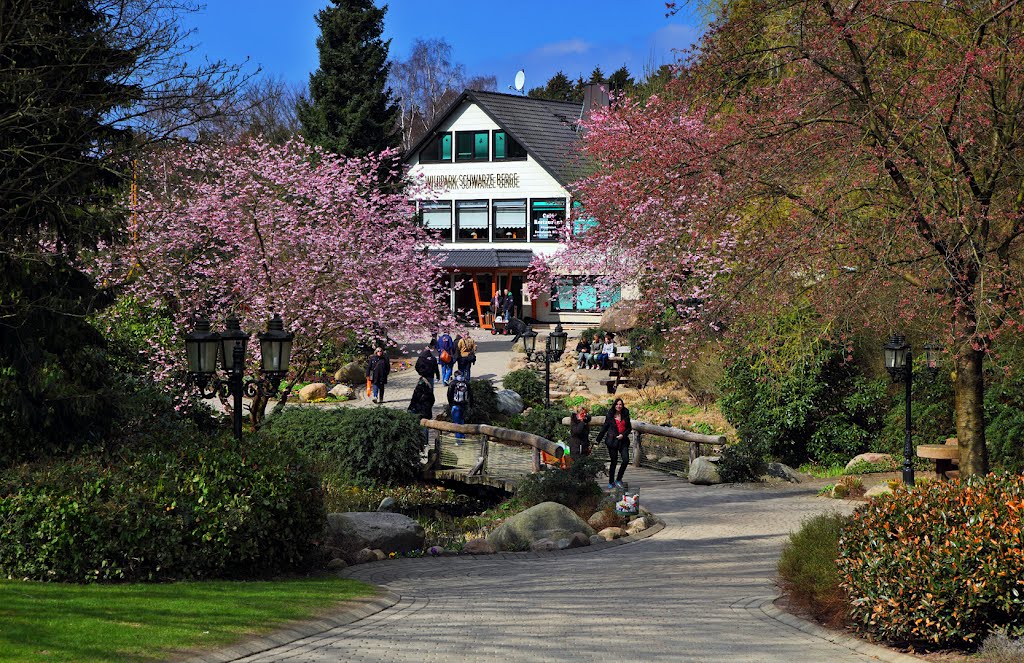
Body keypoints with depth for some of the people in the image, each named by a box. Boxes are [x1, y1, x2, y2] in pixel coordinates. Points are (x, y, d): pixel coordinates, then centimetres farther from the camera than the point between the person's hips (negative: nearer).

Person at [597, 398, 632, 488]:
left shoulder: (625, 415, 7)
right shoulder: (610, 415, 2)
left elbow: (629, 428, 11)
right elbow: (604, 428, 9)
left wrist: (623, 435, -7)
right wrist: (598, 439, 7)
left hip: (623, 440, 2)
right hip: (612, 441, -2)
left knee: (626, 460, -10)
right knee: (613, 461, 2)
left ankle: (618, 479, 7)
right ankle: (611, 482, 14)